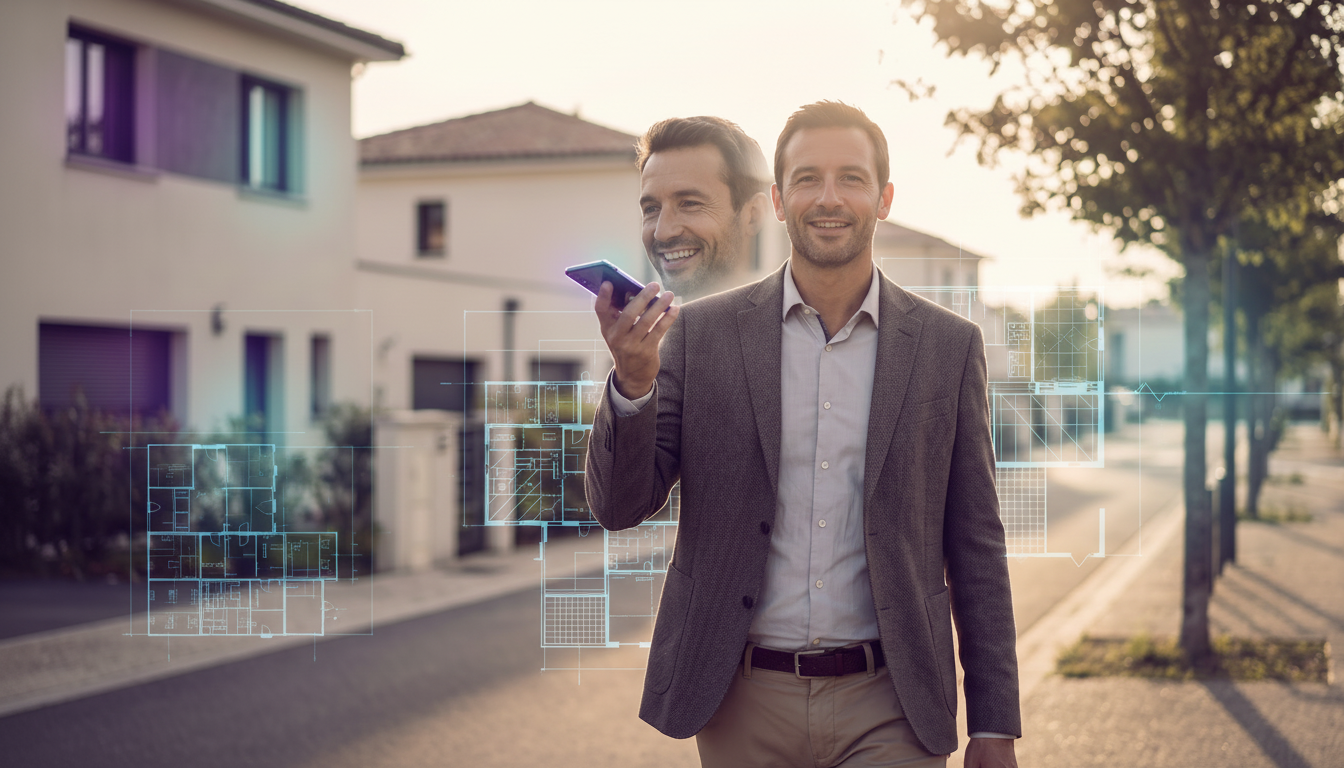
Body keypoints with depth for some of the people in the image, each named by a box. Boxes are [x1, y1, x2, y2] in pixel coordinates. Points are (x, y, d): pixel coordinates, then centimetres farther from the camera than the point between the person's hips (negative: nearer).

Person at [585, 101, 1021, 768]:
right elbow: (618, 506, 0)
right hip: (743, 706, 1)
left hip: (887, 711, 0)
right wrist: (632, 382, -18)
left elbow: (975, 544, 5)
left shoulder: (947, 345, 3)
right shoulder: (701, 333, 2)